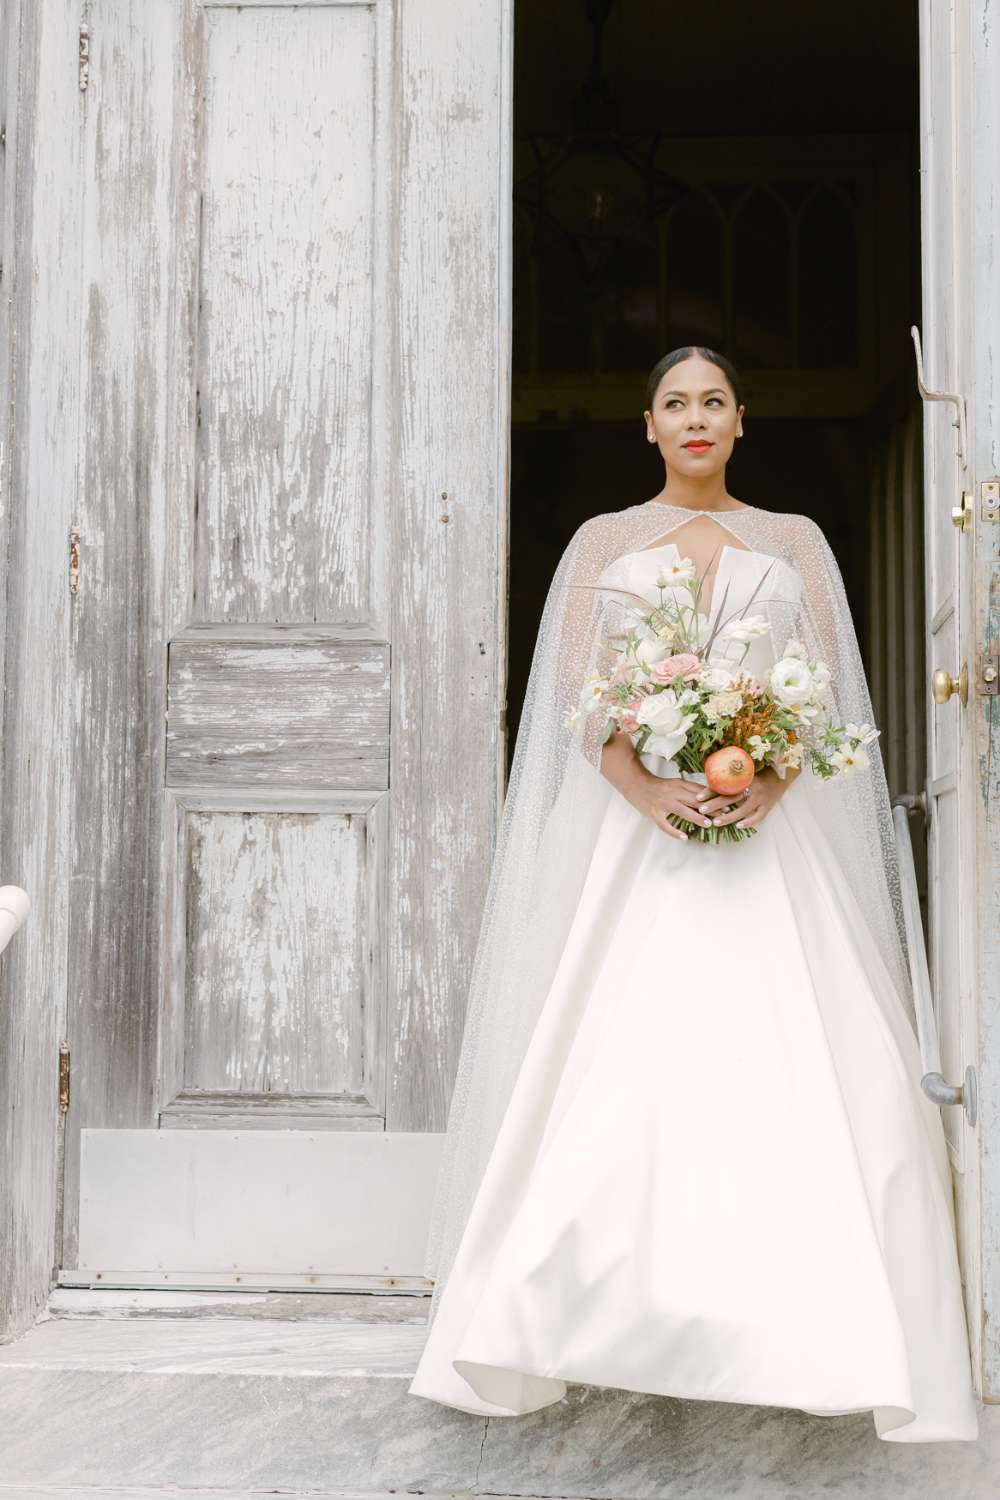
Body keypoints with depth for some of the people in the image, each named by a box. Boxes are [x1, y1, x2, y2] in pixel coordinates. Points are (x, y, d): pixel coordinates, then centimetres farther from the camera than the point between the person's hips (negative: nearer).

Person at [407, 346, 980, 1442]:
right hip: (631, 827, 0)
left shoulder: (795, 543, 16)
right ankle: (565, 1333, -1)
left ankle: (805, 1331, -2)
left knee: (783, 1057, -8)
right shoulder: (603, 541, 14)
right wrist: (650, 789, -14)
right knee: (615, 1061, -7)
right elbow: (577, 693, 3)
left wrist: (766, 785, -13)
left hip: (770, 831, 1)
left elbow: (829, 693, 7)